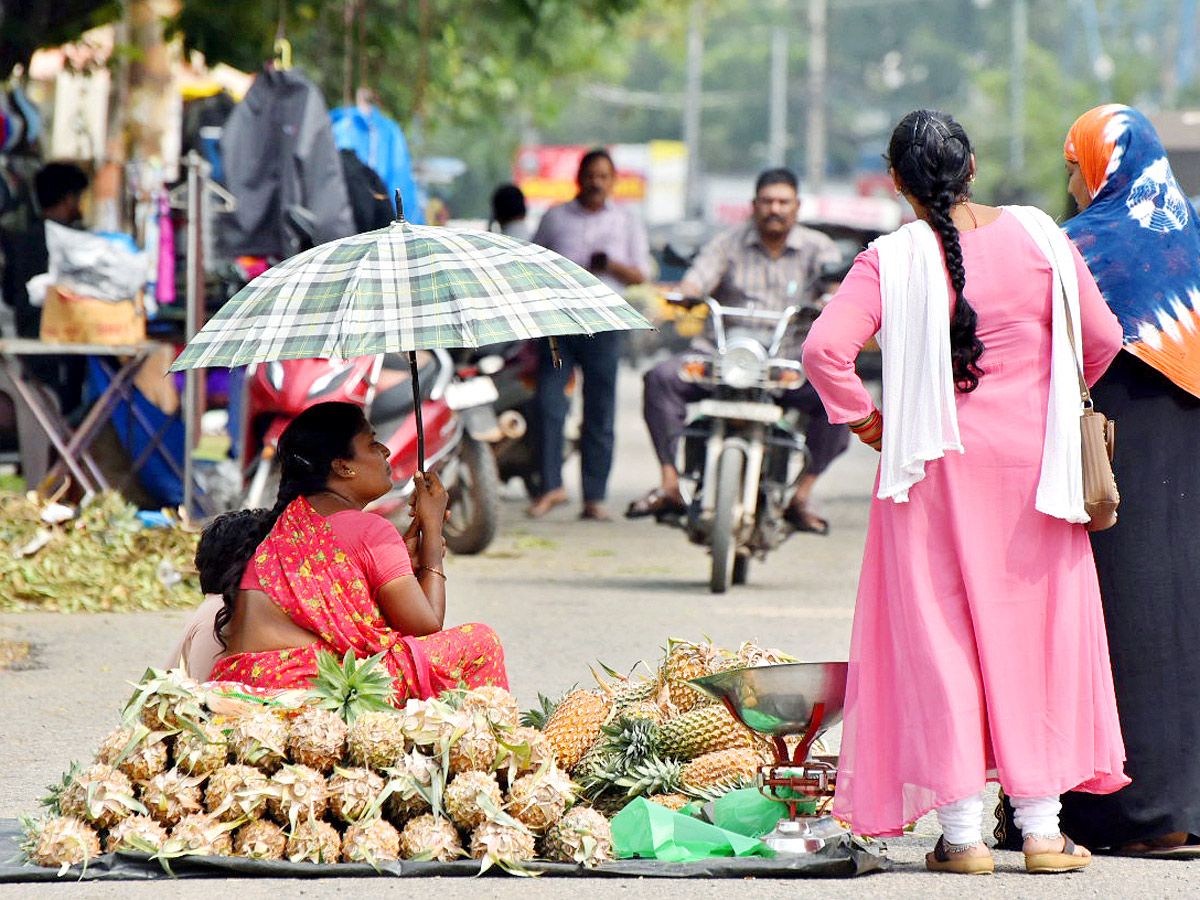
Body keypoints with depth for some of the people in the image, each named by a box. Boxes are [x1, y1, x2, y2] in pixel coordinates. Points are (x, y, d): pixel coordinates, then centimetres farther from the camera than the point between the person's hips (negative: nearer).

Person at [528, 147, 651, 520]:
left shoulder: (628, 221, 13)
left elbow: (640, 275, 7)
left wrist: (611, 265, -12)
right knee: (548, 402, -13)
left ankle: (594, 496, 3)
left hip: (602, 324, 0)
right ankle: (552, 485, -9)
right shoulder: (555, 217, 14)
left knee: (600, 415, 0)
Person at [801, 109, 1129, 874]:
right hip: (1031, 459, 1)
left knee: (939, 634, 5)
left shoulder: (891, 260, -9)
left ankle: (962, 832, 3)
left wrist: (863, 417, -3)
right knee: (1037, 633, 9)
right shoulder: (1038, 237, -3)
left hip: (936, 466, -1)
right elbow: (1102, 341, 3)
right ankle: (1042, 827, 12)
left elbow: (825, 348, -19)